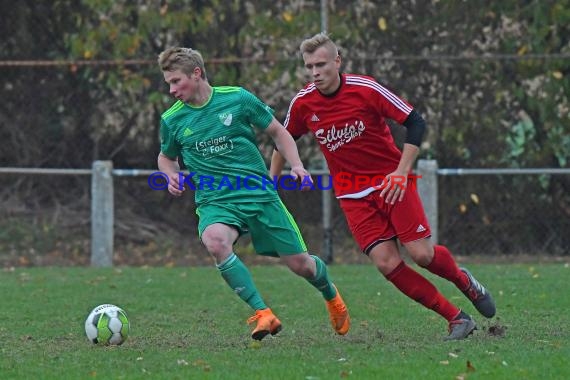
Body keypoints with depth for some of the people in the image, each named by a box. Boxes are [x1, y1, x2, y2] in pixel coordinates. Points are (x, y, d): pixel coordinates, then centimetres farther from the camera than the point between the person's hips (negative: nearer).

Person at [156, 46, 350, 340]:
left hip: (259, 195, 0)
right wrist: (171, 175, 0)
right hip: (215, 203, 0)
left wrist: (296, 166, -6)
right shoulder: (172, 120, 3)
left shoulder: (237, 99, -3)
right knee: (214, 240, -35)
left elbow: (278, 132, 9)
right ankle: (262, 314, -27)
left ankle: (331, 295, 39)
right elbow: (166, 157, 23)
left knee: (300, 264, 1)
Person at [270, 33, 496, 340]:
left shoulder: (365, 89, -15)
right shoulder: (303, 103, -5)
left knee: (422, 254, -11)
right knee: (386, 263, -14)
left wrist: (401, 172, -18)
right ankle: (456, 318, -3)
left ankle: (463, 280, 25)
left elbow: (415, 123, -11)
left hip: (392, 181, -2)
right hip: (352, 194, 2)